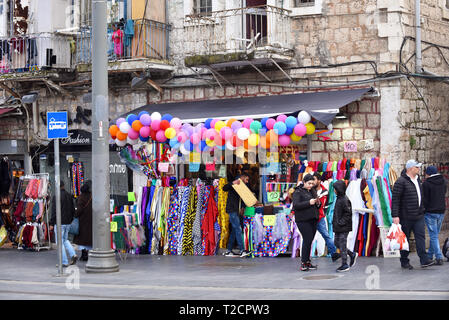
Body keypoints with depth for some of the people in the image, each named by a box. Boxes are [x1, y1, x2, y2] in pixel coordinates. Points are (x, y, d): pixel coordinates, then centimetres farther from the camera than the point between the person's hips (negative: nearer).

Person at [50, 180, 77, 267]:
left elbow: (54, 211, -17)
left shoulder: (57, 197, -15)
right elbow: (73, 210, 15)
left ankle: (64, 262, 0)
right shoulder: (69, 196, 8)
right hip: (67, 223, 7)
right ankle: (73, 255, 3)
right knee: (65, 240, 21)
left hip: (60, 223, -7)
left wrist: (51, 223, -11)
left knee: (60, 242, 0)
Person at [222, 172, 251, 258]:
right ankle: (242, 250, -20)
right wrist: (233, 183, -33)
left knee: (234, 230, 8)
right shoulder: (234, 185, -5)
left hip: (236, 210, 9)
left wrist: (242, 207, 10)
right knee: (238, 229, -15)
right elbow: (224, 188, -20)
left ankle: (229, 251, 11)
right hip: (232, 209, -9)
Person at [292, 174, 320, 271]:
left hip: (313, 219, 7)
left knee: (309, 241, 7)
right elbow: (296, 205, -17)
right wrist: (309, 203, -23)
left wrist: (318, 203, 0)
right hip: (303, 220, -7)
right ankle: (303, 264, -9)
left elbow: (317, 206, 24)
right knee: (307, 240, -13)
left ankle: (307, 262, 15)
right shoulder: (298, 192, -4)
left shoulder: (312, 191, 17)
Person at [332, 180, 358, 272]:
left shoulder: (345, 200, -18)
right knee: (337, 243, 14)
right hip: (338, 227, 10)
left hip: (344, 227, -10)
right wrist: (335, 222, 12)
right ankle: (352, 255, 27)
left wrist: (341, 222, -20)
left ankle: (344, 265, 3)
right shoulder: (339, 199, 11)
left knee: (342, 245, -4)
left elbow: (348, 213, -20)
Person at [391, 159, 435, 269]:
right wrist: (395, 216, -20)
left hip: (419, 216, 6)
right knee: (405, 239, 4)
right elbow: (395, 199, -15)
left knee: (421, 236, -3)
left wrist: (422, 210, 20)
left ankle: (424, 260, -7)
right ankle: (404, 262, 12)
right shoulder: (401, 182, -12)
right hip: (406, 217, -6)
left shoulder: (418, 180, 13)